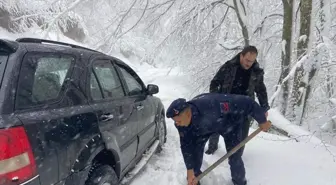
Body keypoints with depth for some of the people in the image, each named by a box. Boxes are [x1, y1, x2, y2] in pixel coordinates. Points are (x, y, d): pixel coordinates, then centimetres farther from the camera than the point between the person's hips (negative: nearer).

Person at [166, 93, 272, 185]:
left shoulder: (211, 106, -48)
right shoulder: (182, 124, -28)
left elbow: (246, 103, -39)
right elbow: (186, 146, -17)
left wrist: (262, 121, -24)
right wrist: (190, 170, -16)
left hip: (230, 124, -3)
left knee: (234, 156, -5)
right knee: (194, 149, -6)